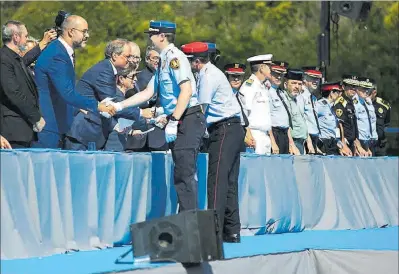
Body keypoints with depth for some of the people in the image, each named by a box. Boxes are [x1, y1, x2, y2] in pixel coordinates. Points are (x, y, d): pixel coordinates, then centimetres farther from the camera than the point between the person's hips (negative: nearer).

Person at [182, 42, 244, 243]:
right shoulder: (210, 73, 20)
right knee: (229, 181, 7)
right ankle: (232, 231, 7)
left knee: (217, 179, -14)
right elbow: (203, 109, 18)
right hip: (232, 130, 10)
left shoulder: (208, 75, -9)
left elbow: (201, 109, -11)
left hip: (225, 130, -10)